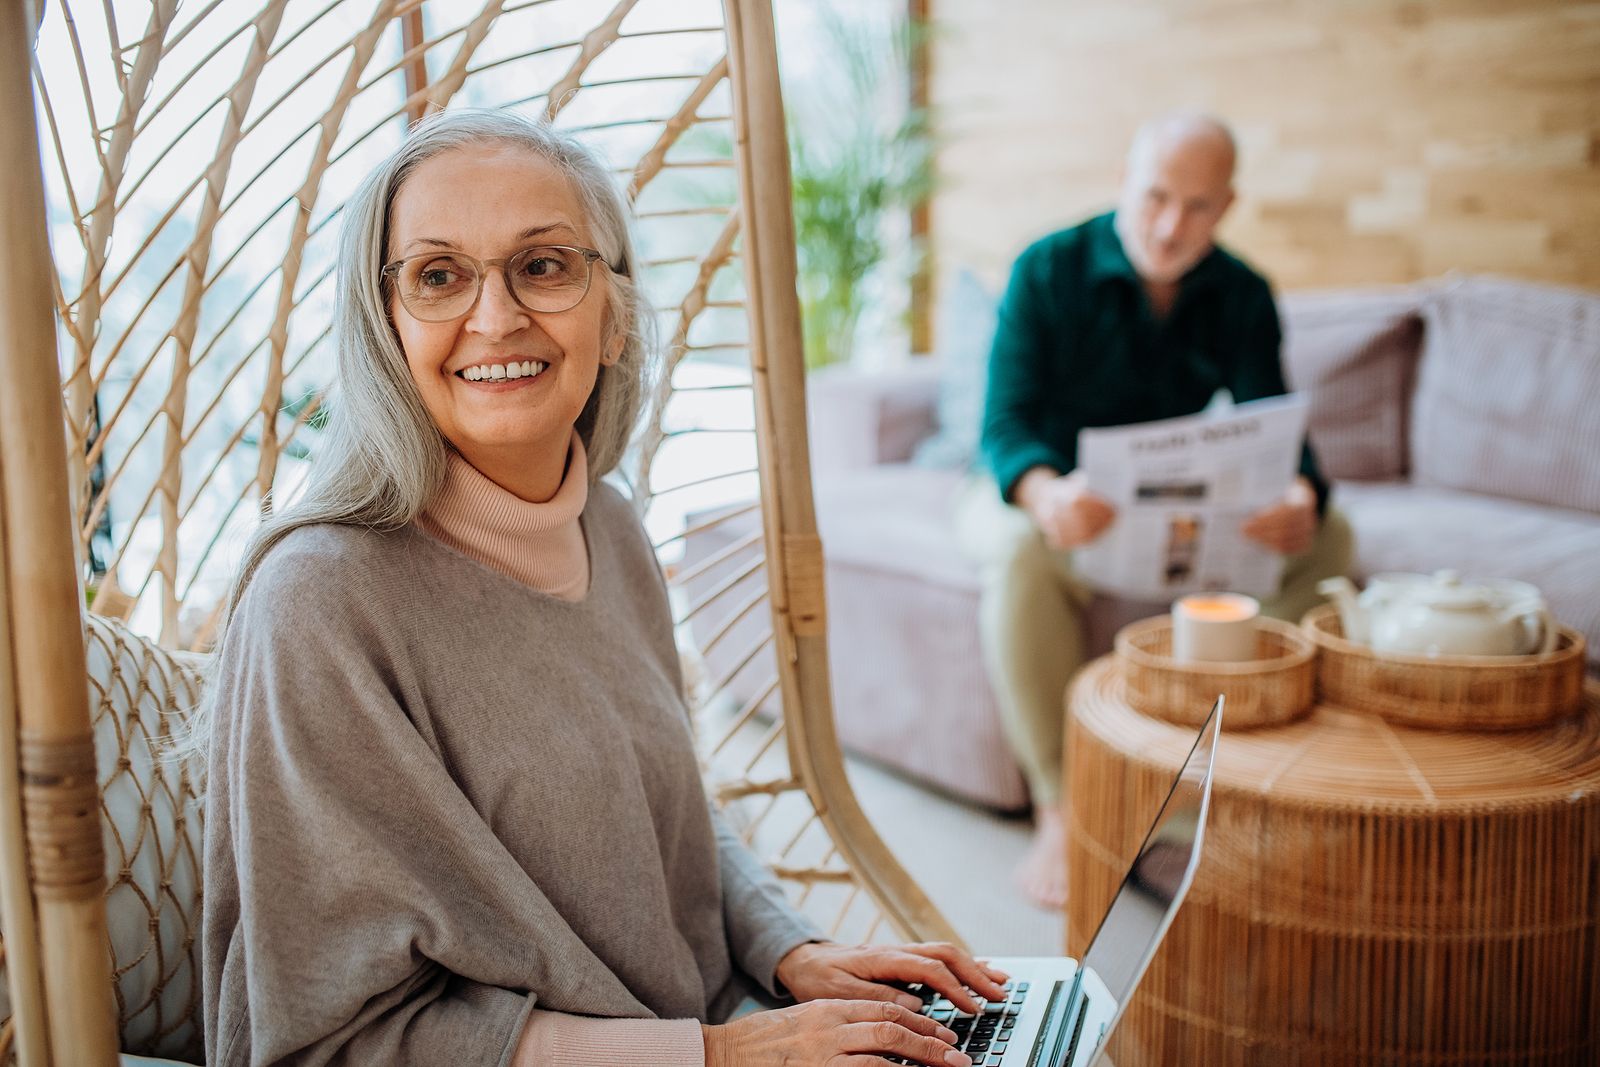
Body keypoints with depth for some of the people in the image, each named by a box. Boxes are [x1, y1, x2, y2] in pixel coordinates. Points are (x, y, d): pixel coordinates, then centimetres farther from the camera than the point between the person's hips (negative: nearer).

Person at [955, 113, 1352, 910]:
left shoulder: (1241, 297, -1)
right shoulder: (1047, 272, -13)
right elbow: (1005, 424, -22)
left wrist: (1301, 499, -37)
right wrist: (1044, 493, -47)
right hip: (1045, 490, -3)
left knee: (1326, 539, -19)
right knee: (1025, 549, -40)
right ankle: (1058, 807, -28)